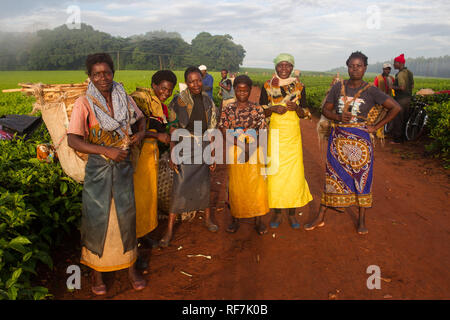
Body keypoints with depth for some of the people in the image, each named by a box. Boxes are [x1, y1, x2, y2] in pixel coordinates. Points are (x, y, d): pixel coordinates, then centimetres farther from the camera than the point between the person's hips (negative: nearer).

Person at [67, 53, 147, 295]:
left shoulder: (124, 98, 2)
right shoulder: (84, 103, -10)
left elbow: (140, 118, 19)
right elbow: (72, 140, -15)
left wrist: (141, 133, -3)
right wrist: (106, 150, -23)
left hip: (123, 166, 3)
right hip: (98, 168, -3)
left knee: (126, 215, 9)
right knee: (97, 218, 6)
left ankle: (130, 267, 27)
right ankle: (96, 272, 26)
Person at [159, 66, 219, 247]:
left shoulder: (208, 101, 6)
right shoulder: (179, 101, -6)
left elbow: (211, 130, 11)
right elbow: (173, 129, -5)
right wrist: (172, 155, -10)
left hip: (203, 145, 4)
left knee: (205, 184, 13)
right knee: (179, 187, -5)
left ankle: (208, 219, 34)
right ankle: (169, 230, 5)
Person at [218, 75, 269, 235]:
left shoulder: (257, 109, 4)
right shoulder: (228, 109, 4)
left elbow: (263, 132, -1)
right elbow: (224, 131, -4)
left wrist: (251, 147, -18)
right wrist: (240, 144, -18)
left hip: (254, 150, 0)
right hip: (234, 150, 0)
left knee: (256, 184, -1)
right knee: (235, 184, 5)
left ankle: (258, 220, 13)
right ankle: (235, 218, 21)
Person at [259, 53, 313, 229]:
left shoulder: (299, 86, 7)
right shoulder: (267, 86, 5)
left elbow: (304, 114, 9)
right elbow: (261, 111, 6)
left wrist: (296, 108, -12)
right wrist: (273, 109, -13)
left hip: (293, 134, 1)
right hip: (275, 132, 0)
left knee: (294, 172, -2)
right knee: (275, 171, -2)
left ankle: (292, 212, 13)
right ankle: (277, 212, 13)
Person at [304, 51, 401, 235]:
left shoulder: (370, 91, -3)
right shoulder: (338, 87, 3)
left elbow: (395, 108, 0)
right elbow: (326, 110, 6)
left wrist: (376, 127, -4)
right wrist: (339, 117, -13)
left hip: (360, 139, -1)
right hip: (338, 138, 2)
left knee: (362, 177, 5)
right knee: (333, 176, 7)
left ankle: (362, 220, 20)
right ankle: (320, 218, 15)